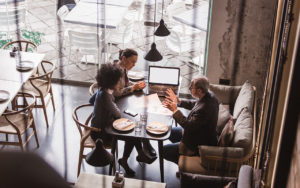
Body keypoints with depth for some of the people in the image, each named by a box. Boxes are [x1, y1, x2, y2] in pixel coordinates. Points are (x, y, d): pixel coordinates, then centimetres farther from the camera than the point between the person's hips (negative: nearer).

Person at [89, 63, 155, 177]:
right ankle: (124, 161, 10)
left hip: (104, 124, 9)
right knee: (131, 136, -12)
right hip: (100, 133, -9)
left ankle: (141, 154, 18)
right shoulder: (105, 95, -30)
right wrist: (115, 107, -1)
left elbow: (91, 100, 19)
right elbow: (117, 114, -22)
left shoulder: (102, 90, -2)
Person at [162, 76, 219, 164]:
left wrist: (175, 110, -24)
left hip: (200, 144, -10)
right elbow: (194, 104, 11)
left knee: (164, 150, -5)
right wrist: (178, 101, 1)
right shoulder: (209, 95, -9)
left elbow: (189, 126, -30)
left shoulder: (204, 109, -38)